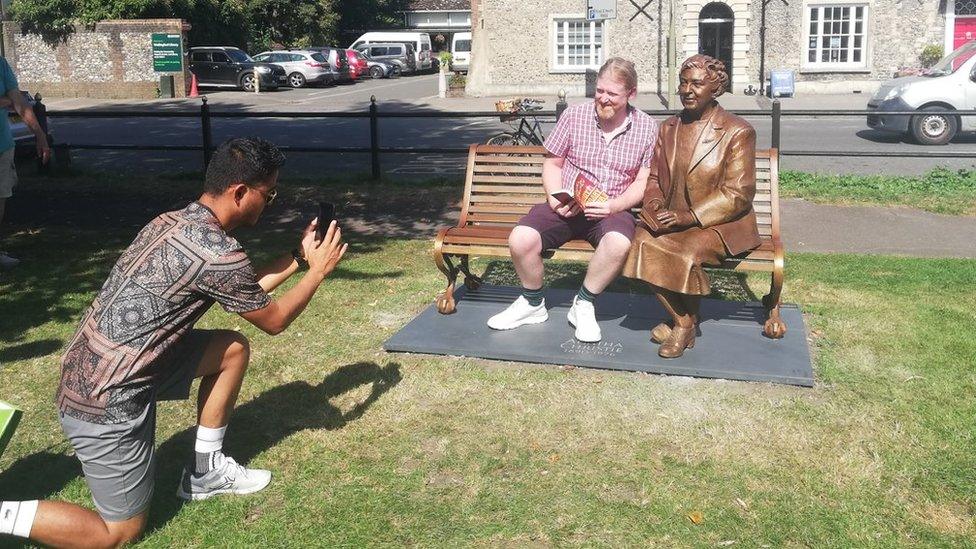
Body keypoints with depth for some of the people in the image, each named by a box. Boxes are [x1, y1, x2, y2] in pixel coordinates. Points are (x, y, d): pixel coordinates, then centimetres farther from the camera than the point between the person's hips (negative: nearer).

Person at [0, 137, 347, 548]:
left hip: (90, 372, 9)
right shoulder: (218, 252, -23)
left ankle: (204, 471, 23)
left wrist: (299, 257, 18)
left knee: (234, 348, 15)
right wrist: (318, 271, 7)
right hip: (107, 401, -9)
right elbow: (273, 320, -5)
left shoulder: (174, 221, 4)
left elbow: (244, 293, 17)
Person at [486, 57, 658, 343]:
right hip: (567, 208, 1)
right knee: (521, 239, -25)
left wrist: (613, 206, -16)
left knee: (619, 242, -37)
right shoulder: (574, 115, 3)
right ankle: (533, 304, 3)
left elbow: (643, 182, 2)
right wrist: (555, 199, -8)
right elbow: (552, 163, 10)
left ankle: (583, 305, -10)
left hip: (614, 210, -1)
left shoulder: (647, 128, 2)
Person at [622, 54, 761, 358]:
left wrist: (688, 216, -23)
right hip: (671, 220, 5)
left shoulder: (738, 132, -6)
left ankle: (685, 324, -6)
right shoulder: (669, 128, 12)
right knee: (643, 242, -26)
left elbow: (738, 194, -13)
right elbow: (654, 178, 16)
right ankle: (683, 319, -10)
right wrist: (654, 206, -8)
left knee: (688, 250, -35)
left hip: (720, 224, -5)